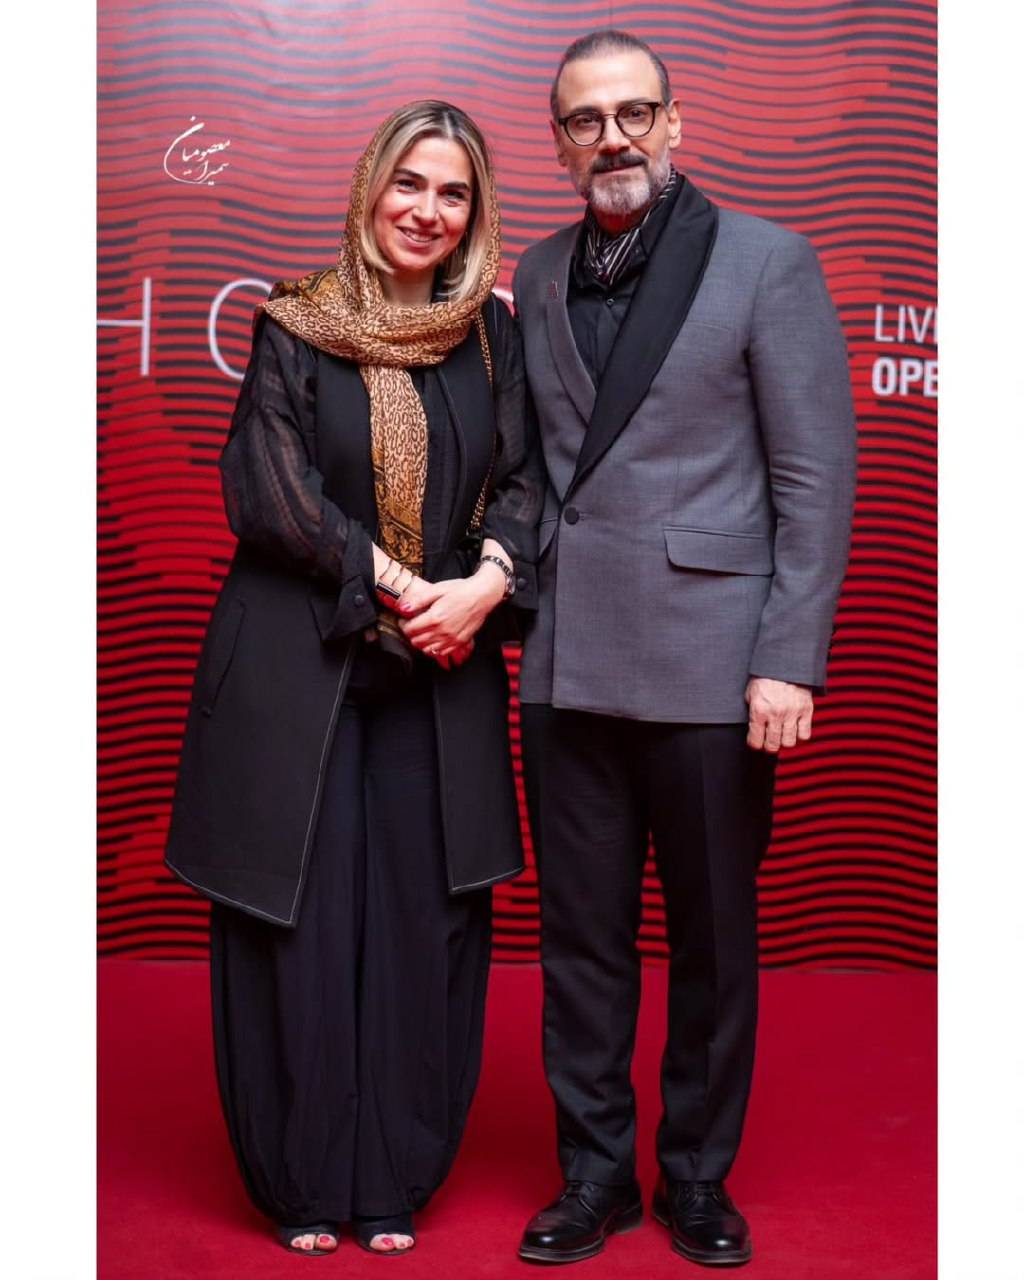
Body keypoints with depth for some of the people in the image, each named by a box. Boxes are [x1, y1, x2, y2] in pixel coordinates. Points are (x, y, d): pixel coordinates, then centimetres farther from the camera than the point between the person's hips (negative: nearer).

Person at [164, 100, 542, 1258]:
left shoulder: (491, 337, 10)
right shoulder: (293, 329, 2)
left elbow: (524, 477, 4)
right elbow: (268, 487, -6)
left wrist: (487, 582, -15)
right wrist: (396, 584, -13)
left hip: (442, 672, 2)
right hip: (299, 663, -2)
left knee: (422, 920, 1)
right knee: (303, 920, 0)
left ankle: (395, 1182, 16)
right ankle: (303, 1185, 16)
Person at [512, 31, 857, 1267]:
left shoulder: (764, 259, -2)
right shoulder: (537, 275, 12)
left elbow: (817, 477, -5)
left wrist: (790, 663, -11)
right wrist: (510, 584, 0)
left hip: (706, 665, -3)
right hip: (567, 663, 4)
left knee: (713, 942, 9)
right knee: (580, 936, 11)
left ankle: (697, 1178, 27)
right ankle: (594, 1175, 27)